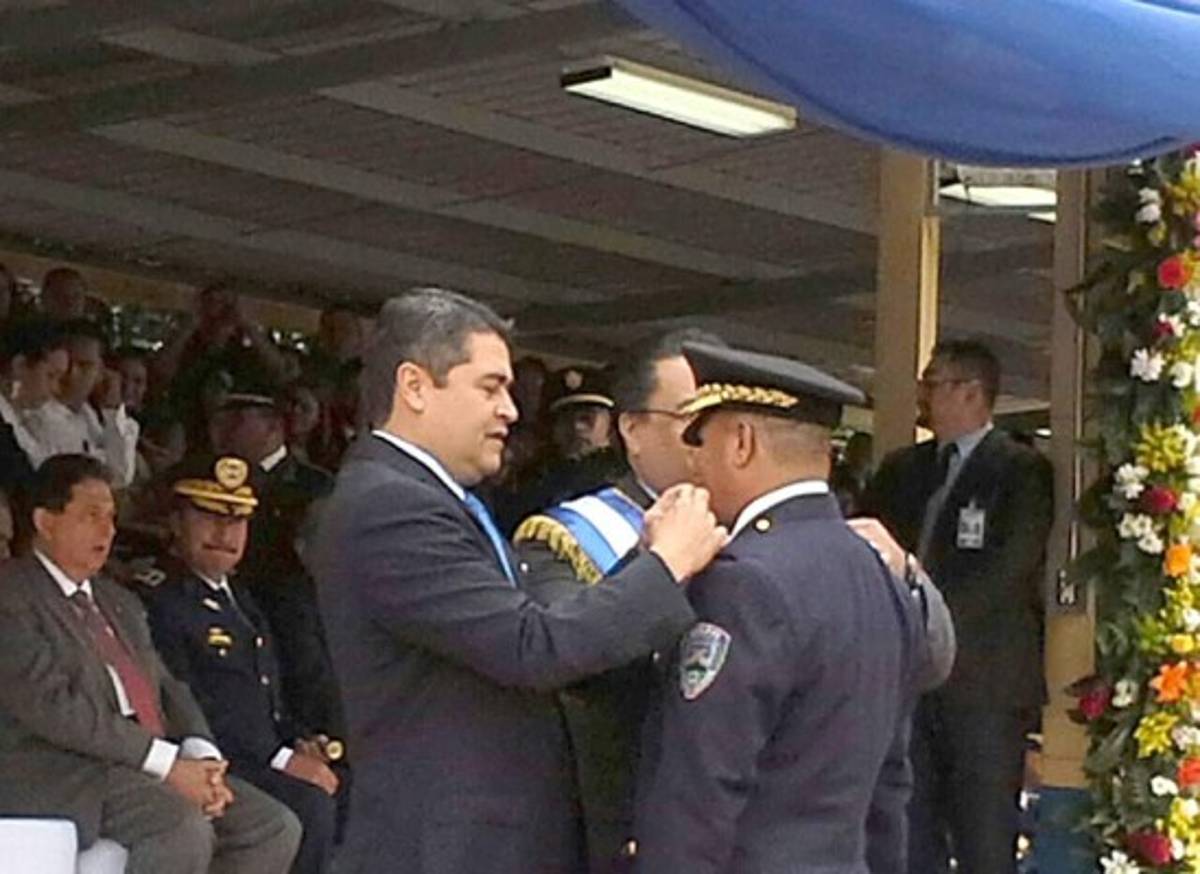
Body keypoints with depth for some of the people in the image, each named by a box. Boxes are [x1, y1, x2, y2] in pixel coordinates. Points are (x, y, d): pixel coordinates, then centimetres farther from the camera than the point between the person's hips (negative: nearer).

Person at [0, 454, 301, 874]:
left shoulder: (120, 603, 25)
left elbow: (167, 689, 19)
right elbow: (53, 705, -15)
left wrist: (201, 760, -4)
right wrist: (167, 764, -19)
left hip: (148, 766, 9)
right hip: (65, 778, -9)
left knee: (275, 828, -8)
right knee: (186, 829, -32)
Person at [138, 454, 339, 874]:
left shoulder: (238, 600, 23)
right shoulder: (158, 600, -8)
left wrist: (302, 743, 4)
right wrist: (281, 760, -19)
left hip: (264, 764, 9)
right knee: (311, 805, -29)